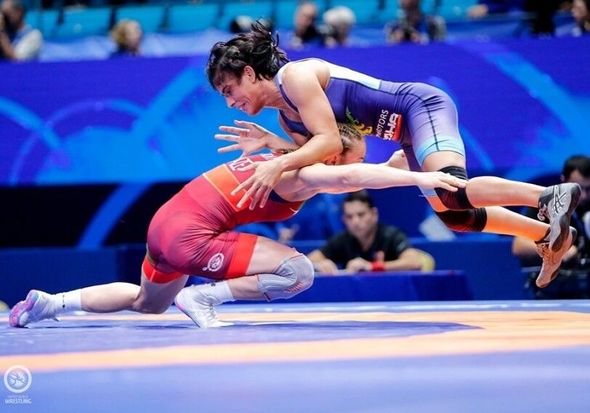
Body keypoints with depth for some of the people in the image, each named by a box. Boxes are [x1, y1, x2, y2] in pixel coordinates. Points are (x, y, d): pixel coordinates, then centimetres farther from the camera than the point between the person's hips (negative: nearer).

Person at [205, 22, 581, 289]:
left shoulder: (295, 75, -15)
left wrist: (279, 164, -32)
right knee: (451, 214, 15)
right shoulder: (287, 118, 12)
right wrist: (271, 143, -5)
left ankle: (552, 195, -26)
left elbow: (330, 141, -24)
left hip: (423, 105, -10)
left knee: (453, 192, -31)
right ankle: (550, 235, 26)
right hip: (410, 132, 10)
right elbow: (323, 158, 1)